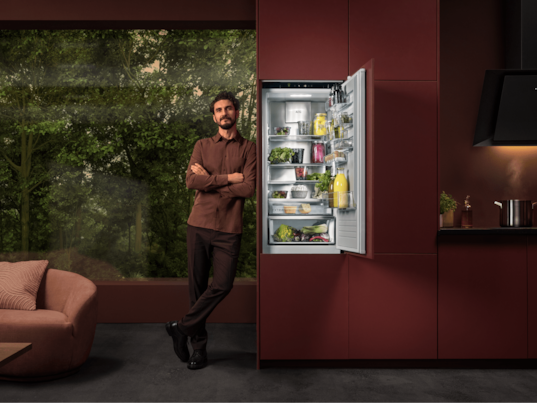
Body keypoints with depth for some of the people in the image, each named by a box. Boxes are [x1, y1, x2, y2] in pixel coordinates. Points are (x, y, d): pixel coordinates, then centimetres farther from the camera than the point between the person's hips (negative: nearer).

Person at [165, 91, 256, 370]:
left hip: (229, 229, -1)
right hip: (199, 224, 1)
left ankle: (183, 327, 9)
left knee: (222, 284, -10)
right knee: (197, 286, 5)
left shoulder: (248, 148, 7)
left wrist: (210, 181, -6)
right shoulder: (202, 146, 12)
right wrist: (229, 178, -8)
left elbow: (249, 188, -8)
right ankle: (199, 345, 18)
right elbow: (191, 181, -4)